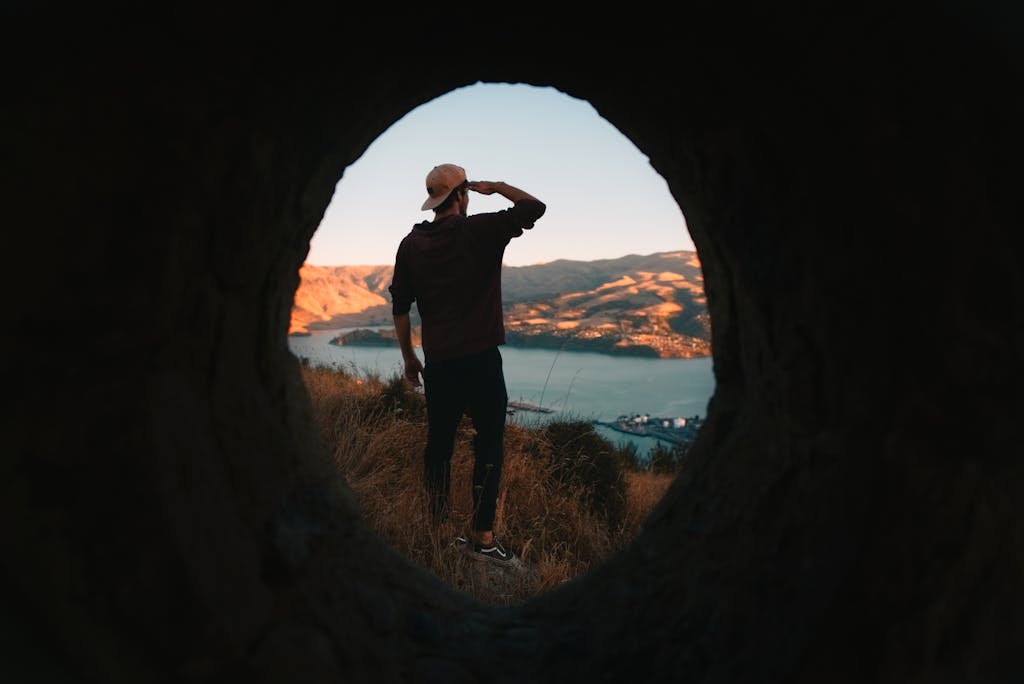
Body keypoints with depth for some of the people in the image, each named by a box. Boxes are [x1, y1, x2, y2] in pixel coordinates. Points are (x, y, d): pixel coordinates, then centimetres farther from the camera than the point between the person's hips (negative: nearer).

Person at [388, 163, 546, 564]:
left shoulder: (411, 244, 6)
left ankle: (436, 527, 23)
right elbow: (534, 207, -5)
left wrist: (408, 358, 18)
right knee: (489, 445, 3)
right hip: (481, 358, -5)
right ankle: (482, 535, 5)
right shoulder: (480, 231, -8)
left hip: (438, 362, 5)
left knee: (439, 442, 14)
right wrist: (495, 187, 8)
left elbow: (400, 307, 8)